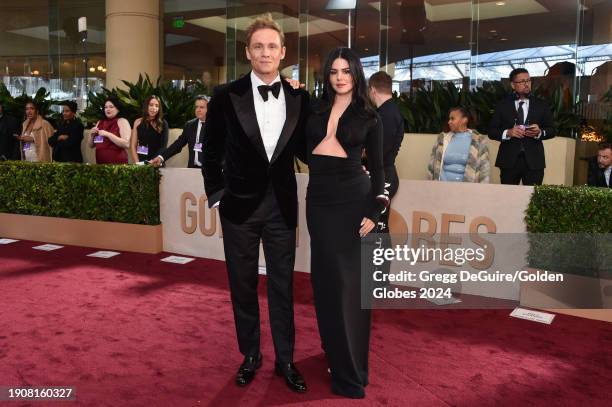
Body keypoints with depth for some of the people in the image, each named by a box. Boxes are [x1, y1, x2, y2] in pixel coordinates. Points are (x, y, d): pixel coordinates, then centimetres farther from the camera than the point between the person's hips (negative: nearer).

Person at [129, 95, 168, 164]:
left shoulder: (163, 123, 1)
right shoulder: (138, 122, 7)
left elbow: (163, 146, -2)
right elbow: (133, 145, 7)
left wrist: (151, 162, -12)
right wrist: (137, 163, -5)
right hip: (141, 162, 2)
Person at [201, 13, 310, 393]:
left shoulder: (299, 98, 0)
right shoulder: (226, 96, -6)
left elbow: (303, 147, 7)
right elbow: (212, 151, 2)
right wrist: (216, 195, 0)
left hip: (282, 205, 1)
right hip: (240, 205, -1)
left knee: (283, 286, 11)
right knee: (243, 286, 12)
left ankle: (285, 359, 25)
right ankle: (251, 355, 30)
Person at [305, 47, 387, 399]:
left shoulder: (369, 117, 1)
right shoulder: (316, 111, 10)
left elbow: (377, 168, 0)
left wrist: (374, 211, -10)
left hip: (352, 199, -3)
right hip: (319, 199, 3)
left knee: (349, 280, 1)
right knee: (325, 278, 10)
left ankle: (350, 370, 13)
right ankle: (334, 350, 27)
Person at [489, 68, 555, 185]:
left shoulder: (541, 105, 12)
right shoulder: (503, 105, 8)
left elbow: (551, 130, 11)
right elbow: (492, 132, 4)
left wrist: (540, 132, -11)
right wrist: (508, 132, -15)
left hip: (533, 160, 1)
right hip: (509, 160, -1)